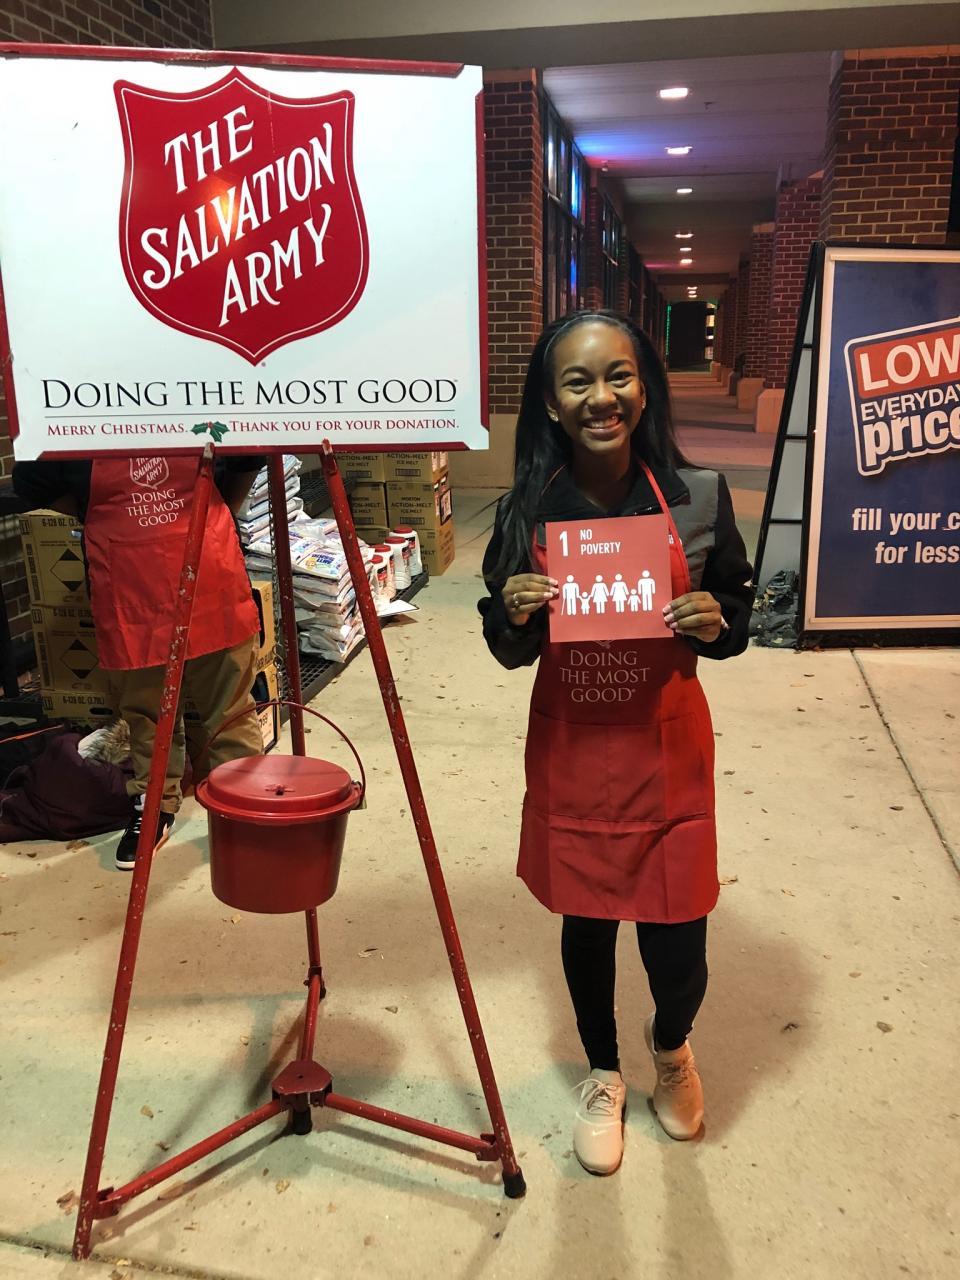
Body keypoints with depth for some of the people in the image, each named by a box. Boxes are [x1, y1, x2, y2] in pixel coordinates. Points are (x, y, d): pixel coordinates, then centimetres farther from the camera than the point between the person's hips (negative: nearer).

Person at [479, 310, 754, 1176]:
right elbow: (511, 653, 3)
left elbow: (738, 613, 4)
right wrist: (512, 616, -19)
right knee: (585, 925, 16)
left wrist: (714, 619, -18)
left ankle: (671, 1046, 43)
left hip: (668, 753, -1)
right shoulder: (527, 512, -7)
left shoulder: (699, 497, -9)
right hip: (571, 756, 1)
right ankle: (603, 1078, 45)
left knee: (676, 943, 5)